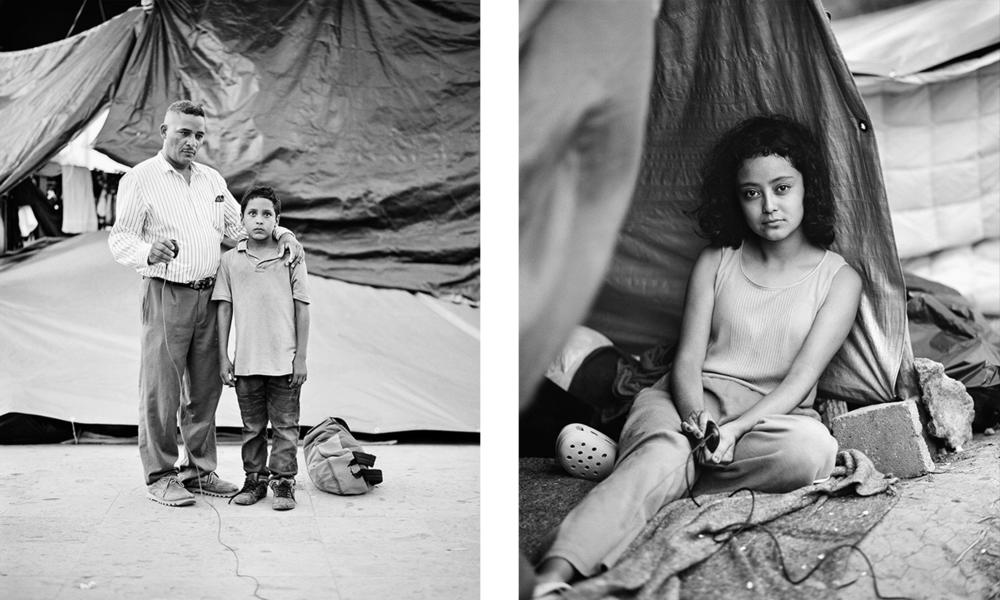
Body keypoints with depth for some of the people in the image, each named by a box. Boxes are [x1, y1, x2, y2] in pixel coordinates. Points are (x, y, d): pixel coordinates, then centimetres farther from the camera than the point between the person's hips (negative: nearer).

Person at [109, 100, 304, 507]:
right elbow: (119, 238, -7)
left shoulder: (211, 179, 16)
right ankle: (159, 477, 5)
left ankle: (199, 470, 19)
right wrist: (149, 252, -29)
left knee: (205, 389, 9)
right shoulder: (140, 179, -2)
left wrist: (281, 233, 6)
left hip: (208, 294, 6)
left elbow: (240, 225, 24)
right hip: (166, 294, -6)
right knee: (161, 389, -3)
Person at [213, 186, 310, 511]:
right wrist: (223, 356, 3)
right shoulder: (231, 260, 4)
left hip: (284, 361, -2)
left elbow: (302, 309, 1)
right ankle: (255, 479, 23)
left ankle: (283, 481, 13)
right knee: (252, 427, 11)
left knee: (285, 426, 3)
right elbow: (224, 308, 7)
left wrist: (301, 357, -2)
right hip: (246, 361, 2)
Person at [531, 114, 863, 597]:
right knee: (661, 449, -37)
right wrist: (695, 418, -20)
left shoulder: (839, 280, 5)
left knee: (813, 448, -37)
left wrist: (735, 428, -23)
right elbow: (688, 358, 3)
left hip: (771, 413, 0)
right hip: (693, 400, 0)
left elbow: (801, 378, -6)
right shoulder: (716, 262, 11)